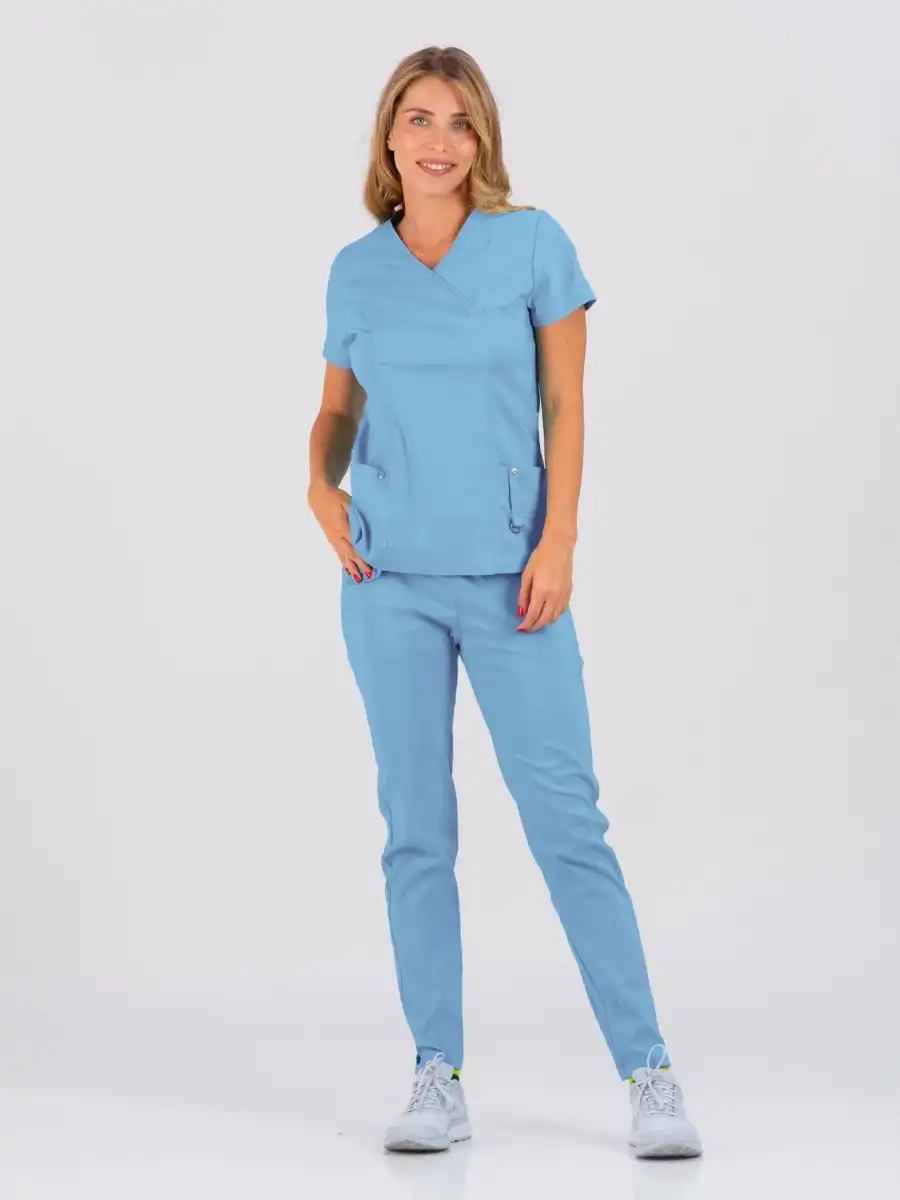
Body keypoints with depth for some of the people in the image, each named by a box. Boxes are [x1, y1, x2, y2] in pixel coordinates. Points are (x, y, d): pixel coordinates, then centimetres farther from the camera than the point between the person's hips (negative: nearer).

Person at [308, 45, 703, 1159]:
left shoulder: (533, 242, 0)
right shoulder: (356, 269, 8)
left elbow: (565, 406, 0)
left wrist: (557, 544, -9)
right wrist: (322, 485, -1)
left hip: (507, 574, -3)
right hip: (389, 578, 3)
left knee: (566, 817, -4)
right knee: (416, 827, 5)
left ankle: (649, 1071, 3)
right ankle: (437, 1077, 12)